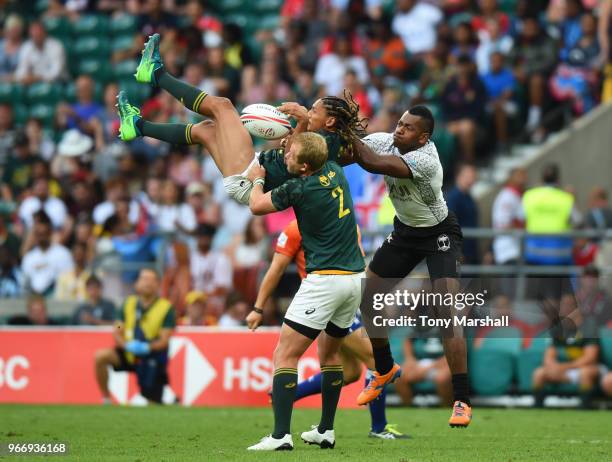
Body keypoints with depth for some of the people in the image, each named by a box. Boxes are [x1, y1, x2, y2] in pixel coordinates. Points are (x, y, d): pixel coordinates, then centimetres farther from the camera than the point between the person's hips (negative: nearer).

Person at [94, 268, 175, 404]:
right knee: (101, 355, -24)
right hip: (129, 354, 3)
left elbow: (164, 341, -11)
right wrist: (127, 345, -22)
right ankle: (106, 400, -13)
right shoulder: (129, 303, 2)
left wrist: (147, 348, -30)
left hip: (153, 359, -3)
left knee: (153, 404, -6)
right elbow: (117, 333, -1)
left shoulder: (166, 308, -7)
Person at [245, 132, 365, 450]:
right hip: (356, 278, 9)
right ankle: (325, 431, 25)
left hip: (325, 280, -9)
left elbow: (256, 206, 3)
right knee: (329, 352, 23)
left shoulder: (300, 189, -14)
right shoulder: (334, 171, 7)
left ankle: (280, 435, -18)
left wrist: (257, 179, 21)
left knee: (285, 355, -8)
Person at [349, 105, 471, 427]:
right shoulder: (385, 141, -12)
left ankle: (462, 401, -16)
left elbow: (373, 164, -42)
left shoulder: (425, 160, -33)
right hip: (404, 230, 7)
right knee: (367, 301, 7)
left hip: (439, 234, -7)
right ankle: (385, 370, 32)